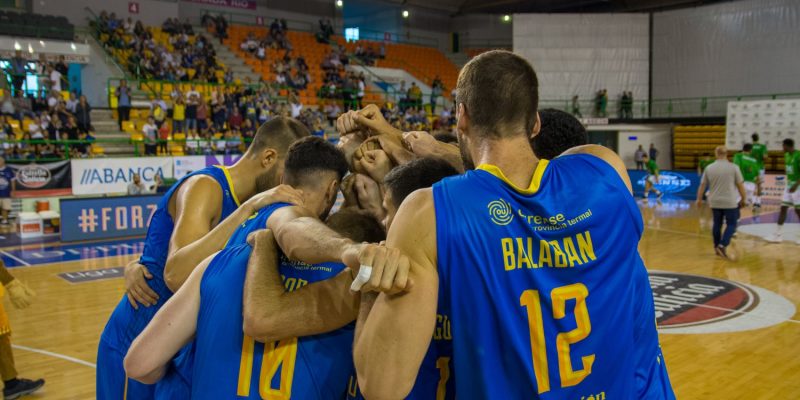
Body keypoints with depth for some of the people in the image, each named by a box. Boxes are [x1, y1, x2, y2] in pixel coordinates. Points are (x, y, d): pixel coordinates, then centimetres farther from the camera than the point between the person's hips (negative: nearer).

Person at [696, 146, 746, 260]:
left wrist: (699, 199, 15)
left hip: (715, 202, 3)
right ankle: (723, 245, -12)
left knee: (717, 224, 15)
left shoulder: (709, 168, 0)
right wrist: (743, 199, 10)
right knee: (731, 224, 5)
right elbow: (740, 185, -3)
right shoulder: (733, 168, -6)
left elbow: (702, 185, 4)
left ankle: (717, 247, 22)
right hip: (730, 202, -3)